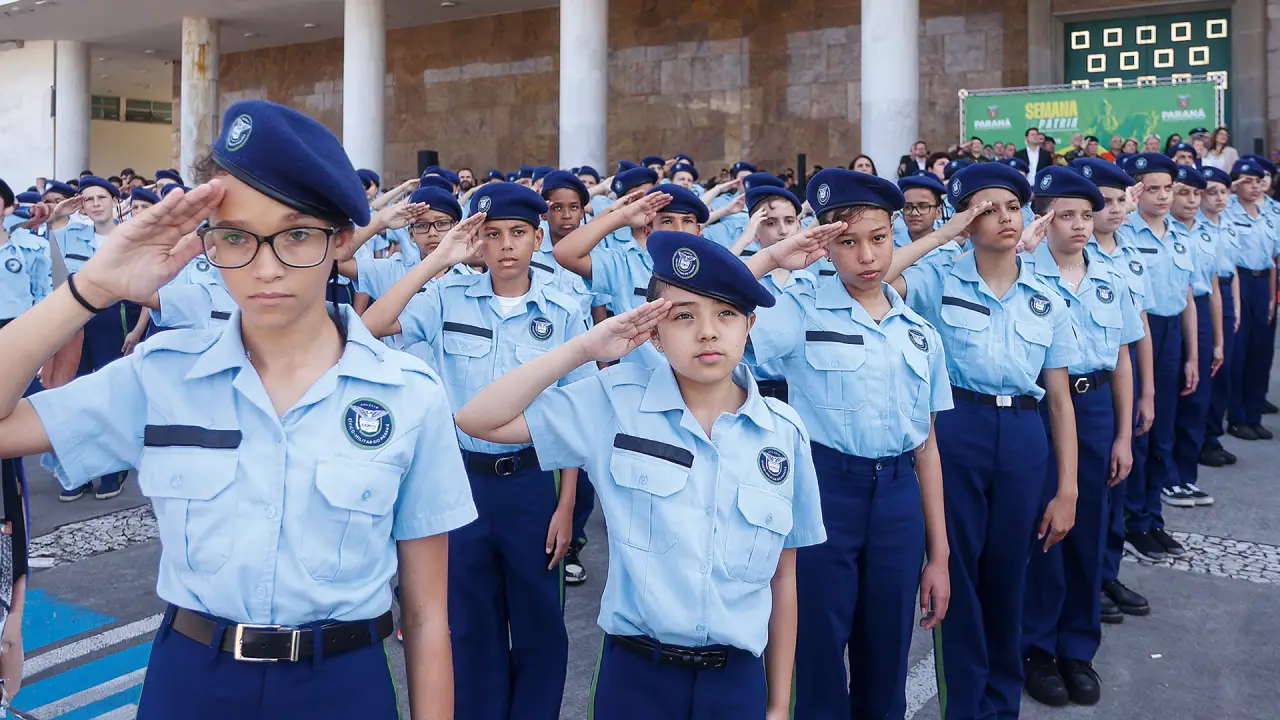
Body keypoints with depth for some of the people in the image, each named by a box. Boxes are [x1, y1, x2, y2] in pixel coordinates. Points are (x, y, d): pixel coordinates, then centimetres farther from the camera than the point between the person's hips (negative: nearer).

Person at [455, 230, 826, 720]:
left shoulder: (785, 433, -3)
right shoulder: (616, 403, -8)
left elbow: (782, 577, 3)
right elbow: (479, 420, -11)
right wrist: (583, 348, -16)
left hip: (738, 679, 1)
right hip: (634, 673, -1)